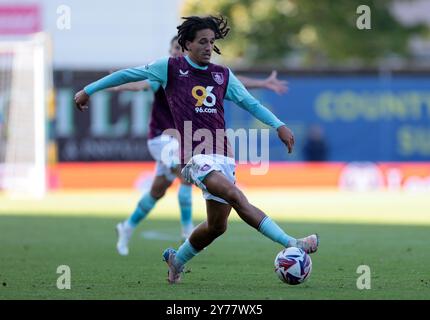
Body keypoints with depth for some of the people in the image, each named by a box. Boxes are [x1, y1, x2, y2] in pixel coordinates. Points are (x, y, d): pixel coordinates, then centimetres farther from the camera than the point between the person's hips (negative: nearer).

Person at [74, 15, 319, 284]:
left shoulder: (223, 75, 17)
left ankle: (177, 260, 33)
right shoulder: (171, 68, 5)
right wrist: (89, 90, 17)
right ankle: (291, 244, -36)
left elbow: (251, 103, 18)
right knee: (237, 198, -26)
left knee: (216, 225, 7)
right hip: (195, 156, -6)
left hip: (222, 156, 6)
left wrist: (278, 125, 4)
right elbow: (128, 75, 13)